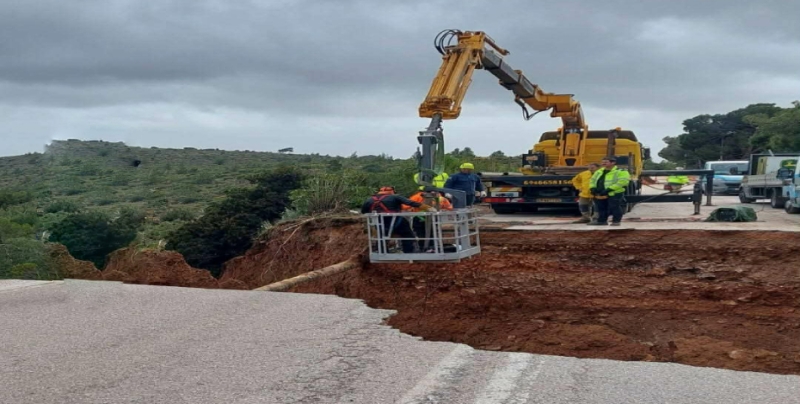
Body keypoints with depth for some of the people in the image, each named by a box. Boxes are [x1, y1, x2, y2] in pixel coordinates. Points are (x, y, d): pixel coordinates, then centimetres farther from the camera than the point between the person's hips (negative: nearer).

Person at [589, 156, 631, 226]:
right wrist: (593, 188, 0)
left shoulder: (621, 172, -7)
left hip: (614, 194, -7)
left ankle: (616, 221, 9)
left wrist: (609, 189, -23)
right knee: (601, 208, 13)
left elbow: (622, 181, -19)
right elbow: (593, 180, 23)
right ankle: (601, 220, 24)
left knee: (615, 208, -1)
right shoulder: (599, 171, 17)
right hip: (600, 194, 7)